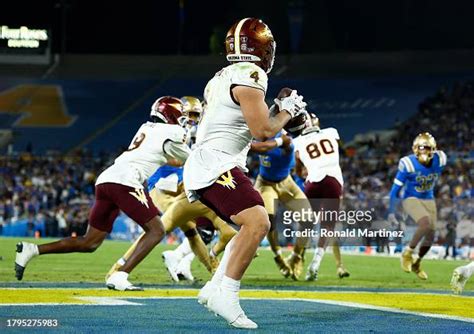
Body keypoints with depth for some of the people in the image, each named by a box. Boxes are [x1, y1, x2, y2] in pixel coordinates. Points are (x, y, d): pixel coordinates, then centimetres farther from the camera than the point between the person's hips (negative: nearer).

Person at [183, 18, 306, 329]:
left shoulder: (223, 78, 19)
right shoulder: (250, 76, -11)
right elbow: (262, 131, -14)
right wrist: (287, 110, 3)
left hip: (204, 166, 10)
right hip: (216, 165, -10)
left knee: (254, 226, 16)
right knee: (257, 222, -21)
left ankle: (215, 288, 13)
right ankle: (226, 294, -22)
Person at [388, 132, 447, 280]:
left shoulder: (439, 160, -13)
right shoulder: (408, 164, -24)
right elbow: (396, 189, -14)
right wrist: (391, 211, -9)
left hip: (429, 200, 5)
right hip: (411, 199, -5)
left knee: (430, 236, 5)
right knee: (426, 223, -30)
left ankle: (417, 263, 31)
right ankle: (407, 253, -10)